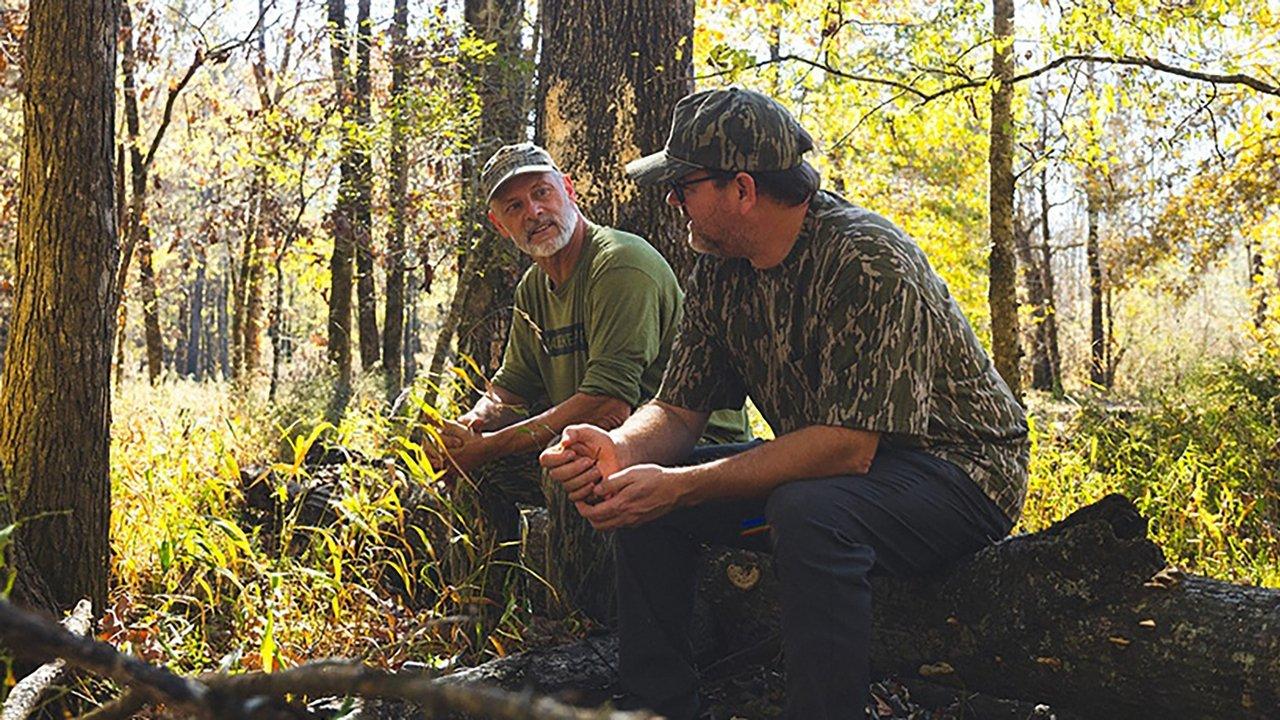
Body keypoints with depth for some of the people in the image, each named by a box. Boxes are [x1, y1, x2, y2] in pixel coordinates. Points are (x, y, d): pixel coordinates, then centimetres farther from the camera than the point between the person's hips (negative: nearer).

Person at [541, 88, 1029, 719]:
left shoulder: (868, 263, -26)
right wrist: (620, 450, -22)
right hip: (822, 461, 8)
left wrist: (680, 486, -33)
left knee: (808, 512, -38)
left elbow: (847, 447, -31)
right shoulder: (718, 271, -1)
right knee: (640, 495, -4)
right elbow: (678, 409, 2)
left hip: (956, 467, -8)